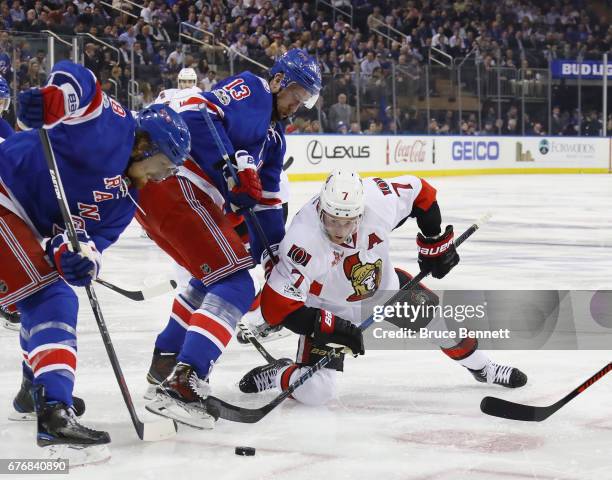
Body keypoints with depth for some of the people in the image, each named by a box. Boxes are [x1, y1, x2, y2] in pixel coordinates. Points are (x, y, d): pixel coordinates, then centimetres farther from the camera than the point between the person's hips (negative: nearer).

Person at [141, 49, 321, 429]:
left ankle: (166, 362, 37)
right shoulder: (250, 89, -2)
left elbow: (267, 201, 26)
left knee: (214, 277, 29)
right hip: (173, 186, -11)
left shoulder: (274, 136, 25)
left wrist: (274, 248, 19)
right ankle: (180, 385, -26)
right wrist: (232, 167, -23)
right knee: (235, 285, -15)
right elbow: (195, 115, -18)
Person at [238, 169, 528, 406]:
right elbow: (276, 305, -36)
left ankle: (481, 367, 39)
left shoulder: (379, 200, -30)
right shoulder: (304, 242, -39)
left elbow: (419, 192, -8)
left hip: (384, 286, 5)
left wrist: (436, 241, -3)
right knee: (314, 392, -18)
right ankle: (274, 376, 15)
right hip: (330, 310, -4)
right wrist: (329, 328, -37)